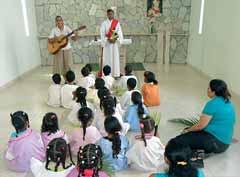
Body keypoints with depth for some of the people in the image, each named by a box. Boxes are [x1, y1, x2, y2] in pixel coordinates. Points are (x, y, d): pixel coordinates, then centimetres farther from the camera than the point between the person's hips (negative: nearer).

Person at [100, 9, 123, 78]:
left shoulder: (117, 23, 4)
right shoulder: (104, 23, 2)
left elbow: (120, 32, 0)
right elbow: (102, 33, -4)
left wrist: (115, 38, -17)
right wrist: (108, 39, -17)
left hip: (115, 43, 1)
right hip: (107, 43, -1)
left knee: (115, 58, 2)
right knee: (107, 58, -1)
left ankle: (115, 73, 8)